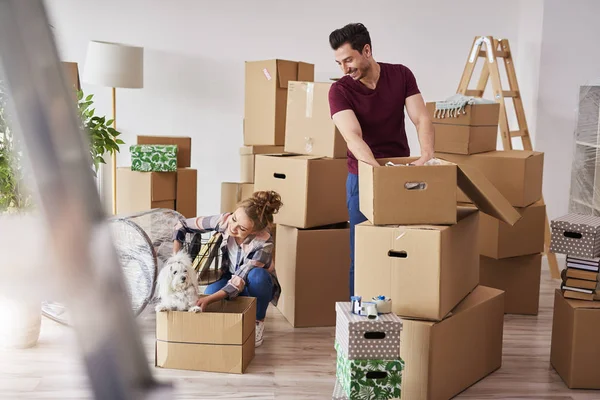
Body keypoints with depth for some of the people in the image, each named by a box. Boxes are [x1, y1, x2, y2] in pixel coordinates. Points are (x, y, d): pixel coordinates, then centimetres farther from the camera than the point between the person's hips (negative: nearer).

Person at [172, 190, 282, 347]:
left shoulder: (263, 244, -34)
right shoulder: (224, 220, -24)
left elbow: (240, 281, -36)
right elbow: (182, 225, -13)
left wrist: (208, 300, -48)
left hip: (255, 285, -2)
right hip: (229, 277, 3)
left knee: (257, 275, -38)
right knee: (210, 291, -31)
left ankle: (258, 322, -11)